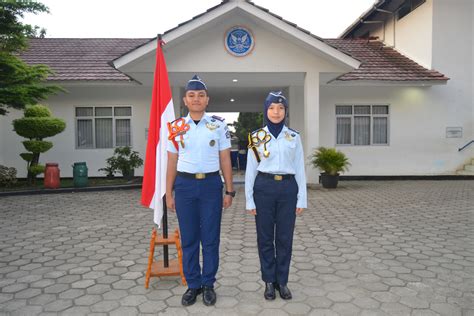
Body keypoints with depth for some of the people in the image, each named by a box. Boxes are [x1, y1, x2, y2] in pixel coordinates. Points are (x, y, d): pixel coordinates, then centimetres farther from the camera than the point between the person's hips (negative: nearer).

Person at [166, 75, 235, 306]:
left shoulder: (219, 125, 1)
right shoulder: (176, 127, 4)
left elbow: (225, 160, 3)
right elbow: (172, 163, 7)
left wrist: (229, 191, 2)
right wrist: (168, 193, 6)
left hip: (211, 184, -1)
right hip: (185, 185, 1)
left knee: (210, 238, 7)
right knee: (188, 238, 9)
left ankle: (208, 284, 24)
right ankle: (193, 284, 25)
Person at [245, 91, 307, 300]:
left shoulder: (294, 137, 4)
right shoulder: (256, 137, 2)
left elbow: (300, 169, 5)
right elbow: (250, 170, 3)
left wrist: (301, 199, 2)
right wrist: (249, 200, 0)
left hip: (288, 188, 1)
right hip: (264, 187, 0)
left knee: (285, 237, 8)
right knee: (265, 237, 8)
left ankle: (282, 281, 25)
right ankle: (269, 281, 24)